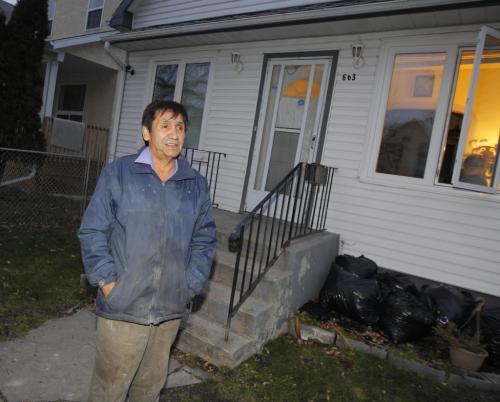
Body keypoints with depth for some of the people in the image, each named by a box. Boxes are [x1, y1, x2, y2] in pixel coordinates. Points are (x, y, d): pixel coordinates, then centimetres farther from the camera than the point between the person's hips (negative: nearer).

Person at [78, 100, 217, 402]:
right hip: (123, 307, -3)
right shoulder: (118, 173, -6)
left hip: (171, 309, 3)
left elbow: (204, 239, 6)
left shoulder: (197, 184, 3)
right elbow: (92, 231, -4)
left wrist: (191, 284, -1)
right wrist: (107, 281, -9)